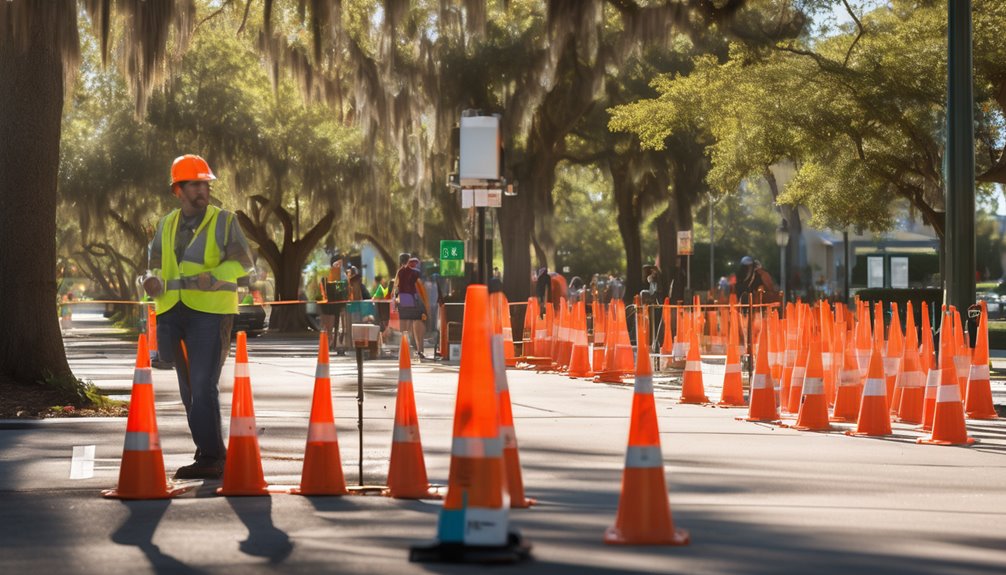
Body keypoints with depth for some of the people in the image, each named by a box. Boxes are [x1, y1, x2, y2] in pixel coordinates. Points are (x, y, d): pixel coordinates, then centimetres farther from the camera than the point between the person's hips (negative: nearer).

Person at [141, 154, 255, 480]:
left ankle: (209, 458, -11)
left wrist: (214, 275, -25)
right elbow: (155, 265, 18)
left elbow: (243, 262, -6)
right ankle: (214, 456, 20)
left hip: (210, 313, -5)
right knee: (189, 390, 10)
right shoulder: (166, 226, 17)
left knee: (203, 387, -13)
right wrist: (152, 279, -6)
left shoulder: (224, 221, 3)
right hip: (172, 313, 6)